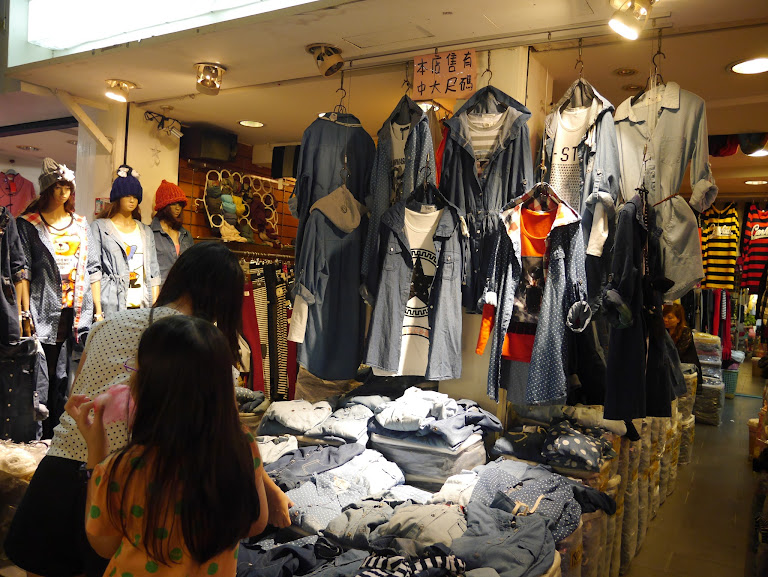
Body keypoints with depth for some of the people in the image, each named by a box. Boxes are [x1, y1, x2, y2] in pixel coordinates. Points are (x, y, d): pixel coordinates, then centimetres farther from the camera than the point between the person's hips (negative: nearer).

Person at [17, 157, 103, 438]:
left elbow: (93, 268, 14)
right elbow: (23, 271, -2)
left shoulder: (80, 223, 15)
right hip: (46, 311, -3)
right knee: (47, 374, 0)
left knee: (68, 375, 3)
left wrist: (98, 310, 9)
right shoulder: (28, 223, 5)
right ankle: (45, 435, 11)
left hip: (80, 310, 3)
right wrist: (26, 314, -9)